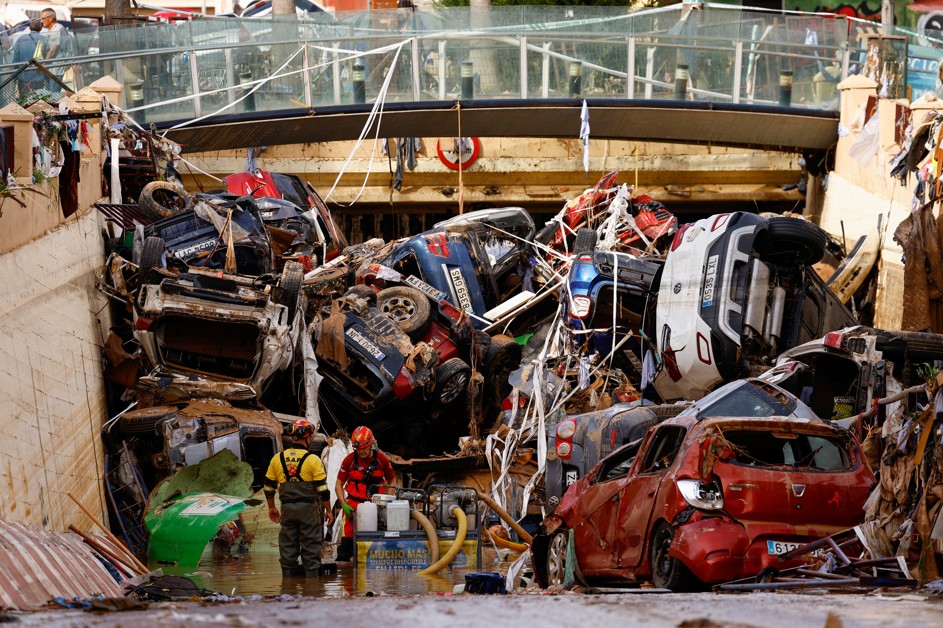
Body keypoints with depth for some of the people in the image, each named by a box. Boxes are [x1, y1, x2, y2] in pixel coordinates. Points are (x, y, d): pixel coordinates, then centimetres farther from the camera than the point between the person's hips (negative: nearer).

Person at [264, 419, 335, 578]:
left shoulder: (277, 459, 5)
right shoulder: (313, 460, -8)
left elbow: (269, 487, 11)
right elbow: (323, 489, -8)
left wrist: (271, 508, 24)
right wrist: (328, 511, 3)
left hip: (287, 509, 4)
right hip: (308, 509, -4)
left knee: (288, 550, 9)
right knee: (311, 549, 2)